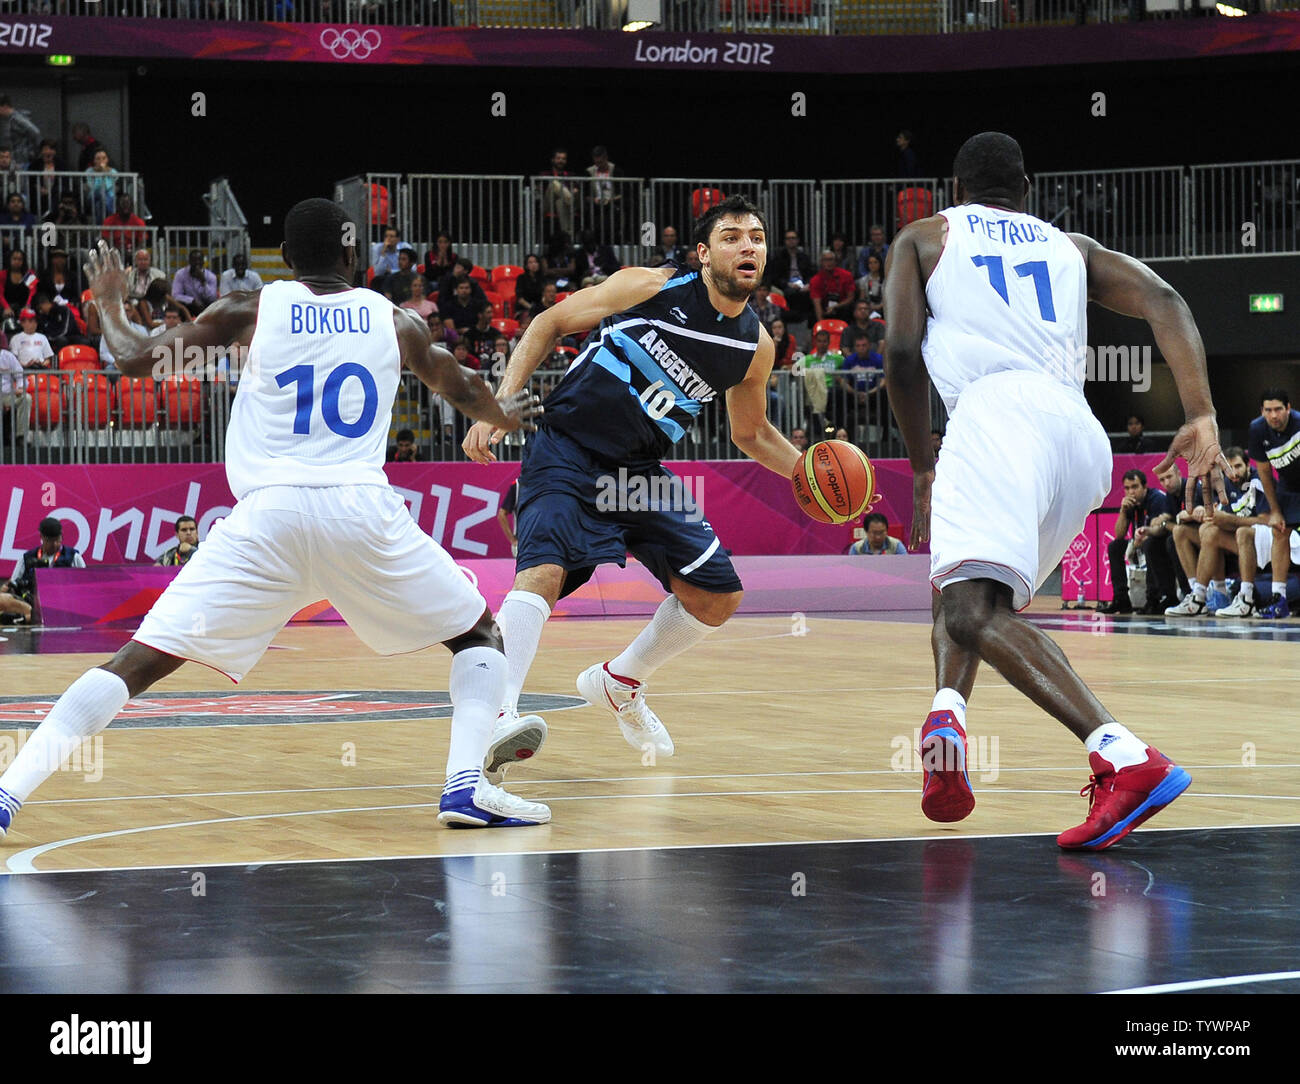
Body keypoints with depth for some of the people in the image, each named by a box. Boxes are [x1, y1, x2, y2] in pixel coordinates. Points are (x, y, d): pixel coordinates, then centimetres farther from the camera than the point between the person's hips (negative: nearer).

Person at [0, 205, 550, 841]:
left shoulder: (251, 311, 10)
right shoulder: (393, 321, 15)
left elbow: (134, 360, 14)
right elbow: (464, 394, 34)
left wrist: (109, 303, 35)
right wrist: (505, 418, 56)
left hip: (268, 513, 0)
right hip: (362, 509, 0)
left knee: (142, 659, 2)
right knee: (476, 634, 21)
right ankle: (467, 783, 0)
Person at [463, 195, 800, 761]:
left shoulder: (755, 347, 3)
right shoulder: (652, 286, -12)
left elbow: (752, 432, 21)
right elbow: (550, 323, -4)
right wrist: (500, 405, -14)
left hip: (640, 470, 6)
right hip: (567, 452, -6)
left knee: (718, 595, 7)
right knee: (544, 570, -29)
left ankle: (619, 682, 30)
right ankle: (497, 717, -36)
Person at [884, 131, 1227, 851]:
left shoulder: (923, 238, 23)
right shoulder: (1071, 246, 31)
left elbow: (902, 354, 10)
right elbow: (1162, 298, 14)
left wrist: (922, 469, 23)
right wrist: (1202, 418, 3)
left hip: (998, 411, -6)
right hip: (1085, 436, 6)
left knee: (972, 609, -24)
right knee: (966, 584, 28)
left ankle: (1124, 757, -44)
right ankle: (947, 712, -1)